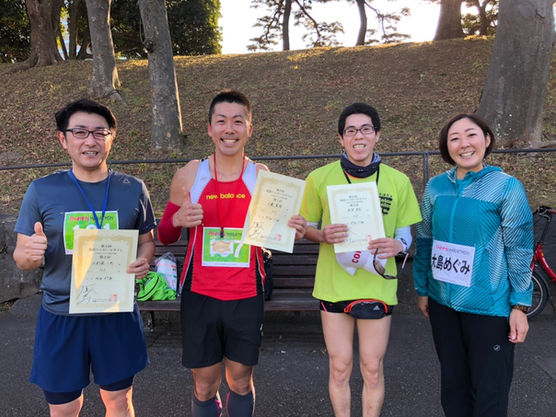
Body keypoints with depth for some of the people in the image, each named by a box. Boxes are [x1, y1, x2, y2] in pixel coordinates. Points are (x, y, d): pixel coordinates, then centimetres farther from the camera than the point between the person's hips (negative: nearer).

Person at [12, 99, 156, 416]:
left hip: (117, 313, 1)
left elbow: (147, 240, 8)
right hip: (61, 316, 0)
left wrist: (143, 261, -14)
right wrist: (30, 254, -22)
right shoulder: (41, 191, -4)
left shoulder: (133, 189, -2)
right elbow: (21, 257, 1)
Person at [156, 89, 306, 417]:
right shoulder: (190, 174, -3)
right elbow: (165, 236, 5)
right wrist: (177, 220, -16)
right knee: (205, 386, 12)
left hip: (246, 297, 0)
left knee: (241, 381, 15)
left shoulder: (263, 177, -2)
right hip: (200, 296, 0)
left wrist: (293, 231, -14)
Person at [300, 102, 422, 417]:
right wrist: (324, 235, -17)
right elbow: (307, 228, 5)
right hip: (334, 285, 0)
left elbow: (406, 235, 6)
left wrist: (397, 245, -17)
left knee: (372, 369, 13)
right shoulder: (320, 178, -4)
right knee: (340, 367, 12)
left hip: (377, 286, 1)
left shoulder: (398, 181, -2)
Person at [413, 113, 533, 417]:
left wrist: (520, 305, -6)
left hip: (489, 307, -3)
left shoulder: (506, 187, -9)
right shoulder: (436, 186, 1)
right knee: (452, 383, 17)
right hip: (442, 302, 4)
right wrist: (422, 290, 10)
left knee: (489, 392, 7)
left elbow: (519, 250, -6)